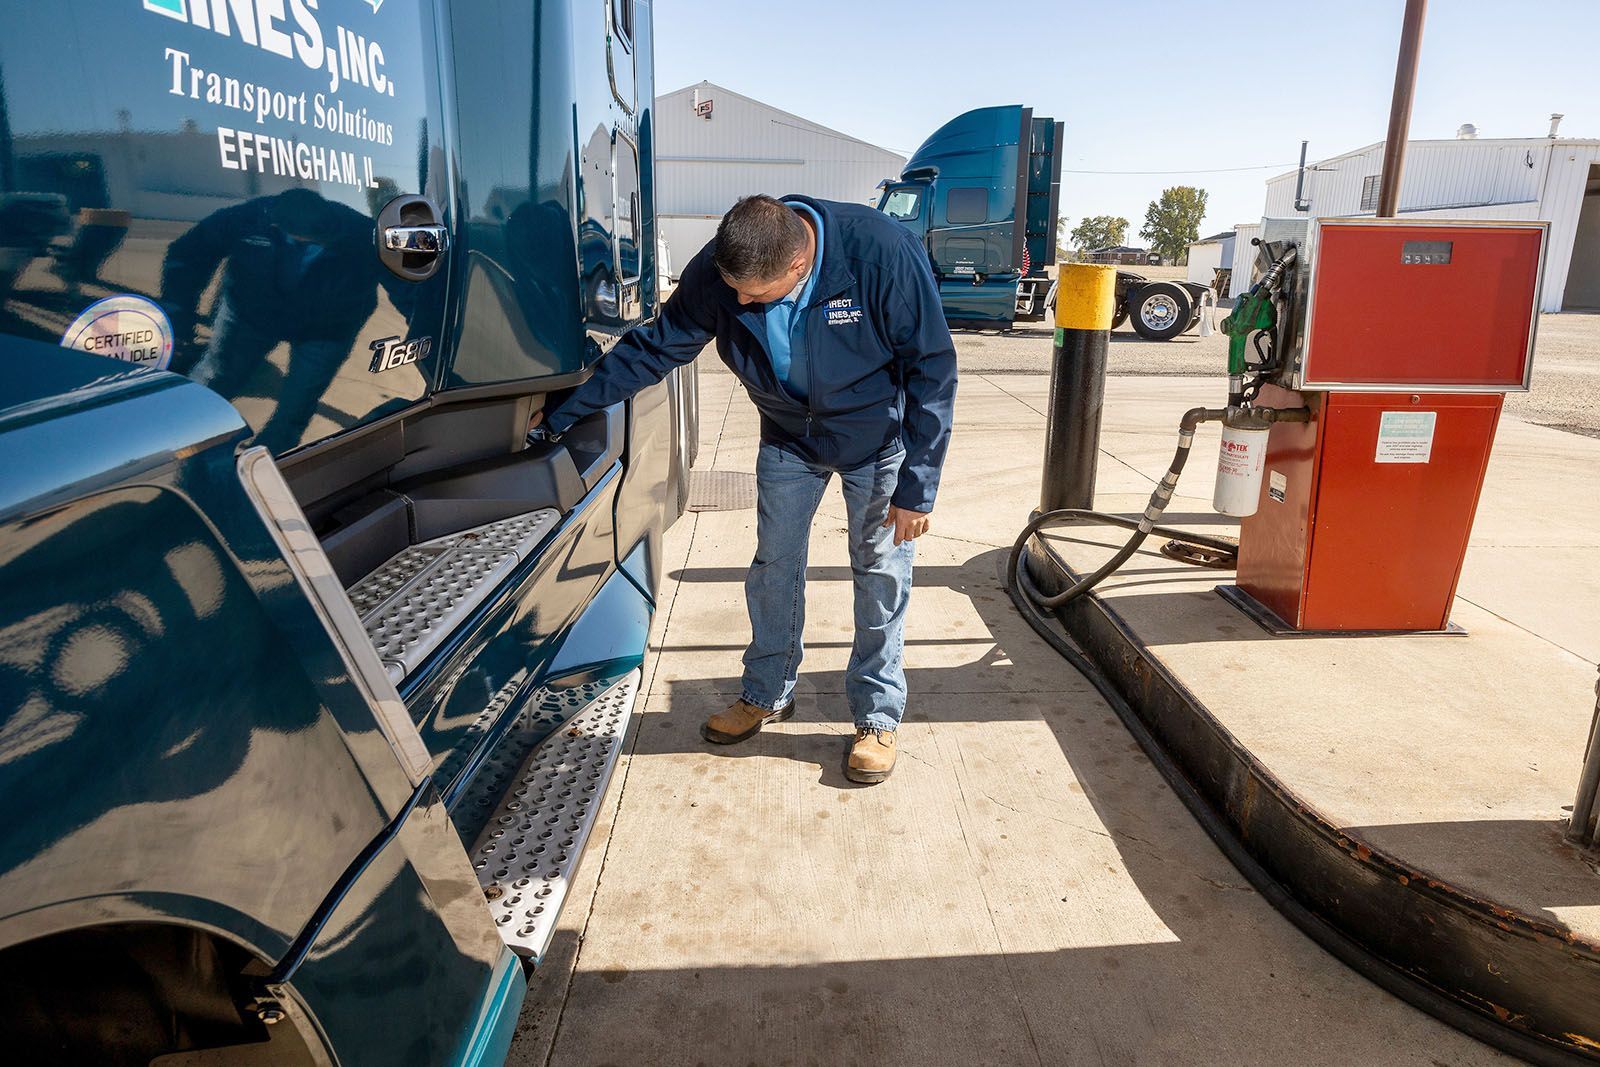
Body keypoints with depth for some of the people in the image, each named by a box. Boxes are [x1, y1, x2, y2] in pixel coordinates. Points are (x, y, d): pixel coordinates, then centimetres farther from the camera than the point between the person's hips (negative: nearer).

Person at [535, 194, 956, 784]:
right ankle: (767, 694, 32)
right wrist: (561, 415, -7)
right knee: (774, 568, 11)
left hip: (878, 439, -3)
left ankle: (878, 716, 21)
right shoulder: (715, 272, -23)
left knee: (881, 576, 3)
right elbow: (653, 348, -9)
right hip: (788, 438, 3)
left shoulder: (883, 254, -34)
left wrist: (916, 488, -22)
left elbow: (932, 371, -24)